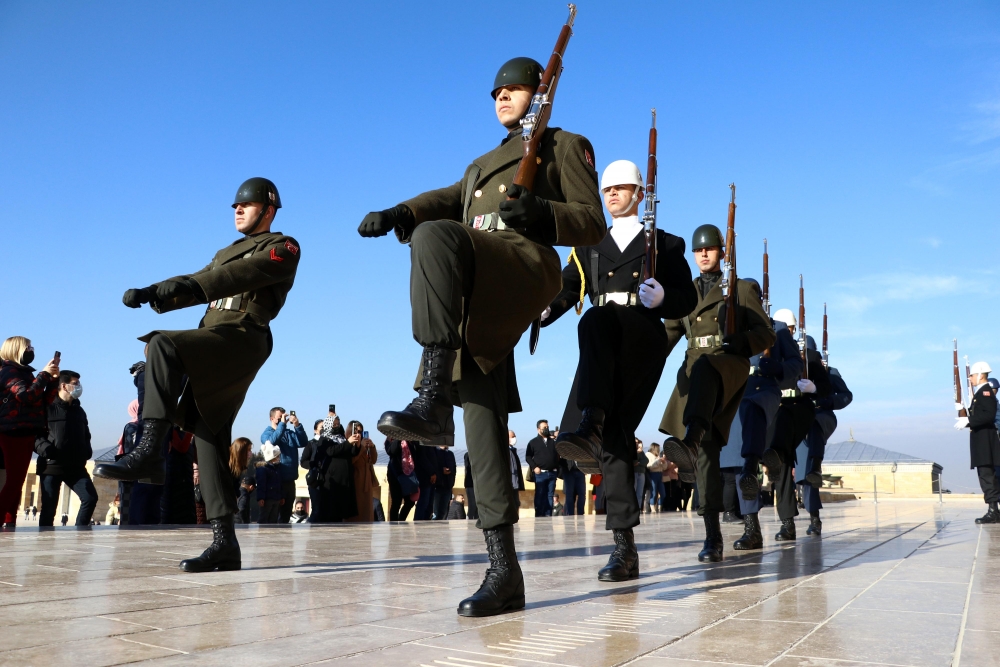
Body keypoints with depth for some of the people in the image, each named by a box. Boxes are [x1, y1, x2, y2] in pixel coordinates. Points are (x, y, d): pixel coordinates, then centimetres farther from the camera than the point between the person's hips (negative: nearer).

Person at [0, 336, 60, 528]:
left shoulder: (24, 373, 21)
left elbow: (45, 400, 17)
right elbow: (26, 396, -21)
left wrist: (54, 378, 6)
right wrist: (44, 374, -16)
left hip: (25, 433, 9)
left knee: (17, 481, 8)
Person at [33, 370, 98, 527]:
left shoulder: (79, 411, 17)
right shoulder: (48, 408, -2)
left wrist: (87, 451, 8)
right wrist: (44, 448, -21)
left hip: (76, 467, 5)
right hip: (51, 466, -5)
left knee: (90, 497, -7)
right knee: (49, 507, 0)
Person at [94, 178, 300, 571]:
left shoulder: (283, 247, 6)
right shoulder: (226, 253, 31)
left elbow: (246, 272, -13)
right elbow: (197, 284, 20)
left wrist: (191, 285, -28)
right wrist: (150, 293, 1)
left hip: (242, 339, -8)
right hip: (215, 350, 8)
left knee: (163, 344, -29)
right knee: (209, 435, -1)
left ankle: (148, 451, -31)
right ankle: (224, 542, -2)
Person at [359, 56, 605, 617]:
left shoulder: (565, 146, 19)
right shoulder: (482, 164, 38)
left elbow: (593, 224, 7)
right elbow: (446, 201, 20)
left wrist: (542, 213, -14)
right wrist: (397, 214, -1)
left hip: (523, 270, -6)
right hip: (469, 297, 6)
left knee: (435, 236, -35)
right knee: (482, 423, -5)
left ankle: (432, 402, -43)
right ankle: (504, 571, -4)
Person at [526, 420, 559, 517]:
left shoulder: (553, 441, 14)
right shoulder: (533, 442, 5)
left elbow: (559, 454, 16)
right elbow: (528, 457, 1)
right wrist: (534, 467, -9)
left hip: (552, 473, 3)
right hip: (540, 473, -3)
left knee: (550, 495, 4)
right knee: (540, 495, -3)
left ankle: (548, 515, 8)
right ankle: (539, 516, 0)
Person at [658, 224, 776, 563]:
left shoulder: (741, 288, 15)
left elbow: (766, 333, 8)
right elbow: (669, 334, 15)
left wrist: (738, 342, -14)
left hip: (730, 366, -3)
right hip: (695, 373, 4)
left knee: (703, 368, -41)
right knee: (706, 449, -7)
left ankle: (690, 440, -67)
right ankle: (712, 535, 1)